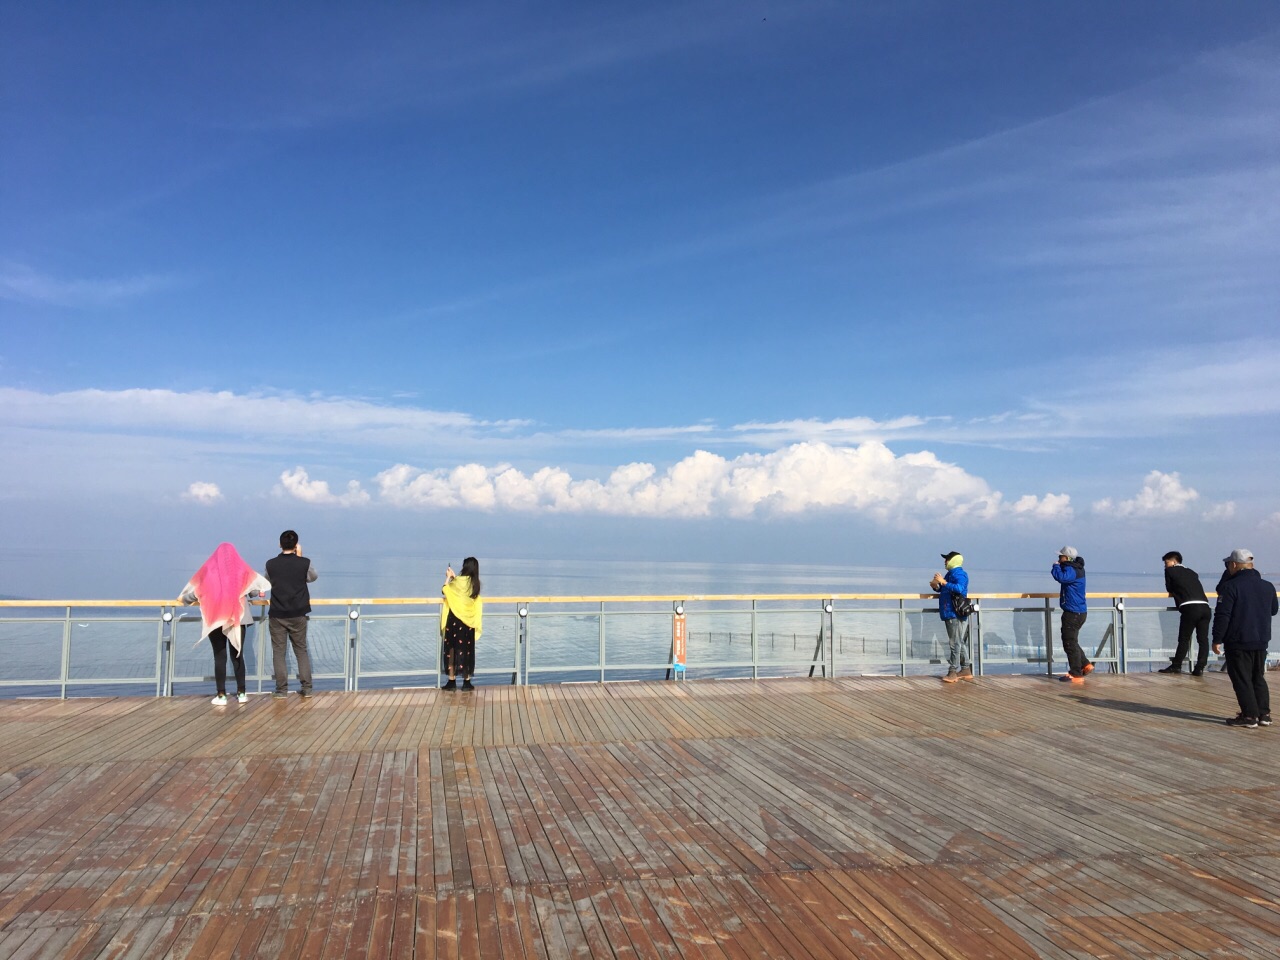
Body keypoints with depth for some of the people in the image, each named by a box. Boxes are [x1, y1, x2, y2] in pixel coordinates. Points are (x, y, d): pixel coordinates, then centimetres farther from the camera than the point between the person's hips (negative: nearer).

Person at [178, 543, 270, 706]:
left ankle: (221, 695, 2)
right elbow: (255, 590, 8)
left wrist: (183, 598, 27)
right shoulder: (242, 569, 5)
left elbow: (195, 590, 6)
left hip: (214, 619, -1)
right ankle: (241, 693, 10)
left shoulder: (208, 570, 4)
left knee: (219, 657, 4)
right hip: (237, 618, 1)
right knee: (237, 655, 9)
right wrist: (258, 592, 32)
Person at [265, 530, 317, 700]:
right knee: (301, 651, 11)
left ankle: (281, 690, 7)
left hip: (277, 615, 0)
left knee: (279, 652, 6)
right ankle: (306, 688, 11)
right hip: (298, 615, 1)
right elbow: (313, 577, 12)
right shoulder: (304, 563, -9)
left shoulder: (271, 564, -7)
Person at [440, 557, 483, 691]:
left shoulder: (458, 580, -14)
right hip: (468, 621, 4)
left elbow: (444, 590, 0)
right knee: (467, 650, 9)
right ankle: (467, 682, 10)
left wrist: (448, 577, 13)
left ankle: (452, 681, 5)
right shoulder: (475, 583, 2)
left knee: (452, 648, 4)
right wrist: (454, 577, 19)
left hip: (455, 619, -4)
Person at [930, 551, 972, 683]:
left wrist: (943, 582, -30)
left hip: (956, 614, -10)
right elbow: (945, 589, 25)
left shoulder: (959, 574, -13)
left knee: (955, 643, -8)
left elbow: (959, 589, -30)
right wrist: (936, 587, 5)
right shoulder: (950, 574, 17)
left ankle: (953, 672, -8)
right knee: (961, 643, 14)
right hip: (950, 614, 10)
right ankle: (966, 670, 21)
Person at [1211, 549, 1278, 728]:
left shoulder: (1230, 587, -14)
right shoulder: (1268, 586, 7)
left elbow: (1222, 616, -17)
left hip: (1238, 642, -7)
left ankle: (1249, 715, 0)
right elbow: (1273, 610, 22)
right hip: (1262, 641, 7)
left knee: (1242, 679, 0)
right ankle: (1264, 713, 17)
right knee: (1259, 678, 17)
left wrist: (1217, 640, -10)